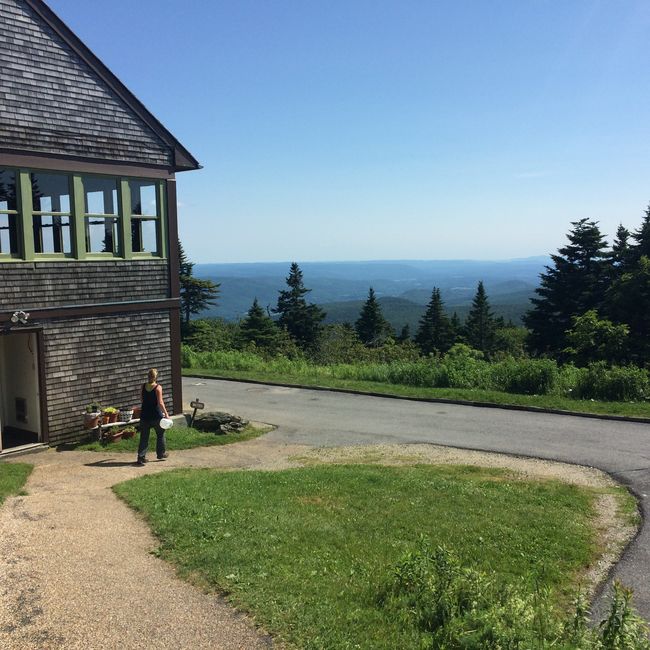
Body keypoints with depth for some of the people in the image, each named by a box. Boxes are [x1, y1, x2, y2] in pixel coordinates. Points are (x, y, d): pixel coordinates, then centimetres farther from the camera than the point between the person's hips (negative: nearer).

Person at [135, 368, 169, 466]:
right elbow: (160, 402, -17)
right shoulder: (158, 387, -13)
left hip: (144, 415, 3)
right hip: (156, 415, -3)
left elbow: (142, 399, 11)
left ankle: (141, 457, 1)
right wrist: (166, 413, -12)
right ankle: (161, 453, 29)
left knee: (144, 437, 6)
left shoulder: (143, 386, 0)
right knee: (160, 434, 18)